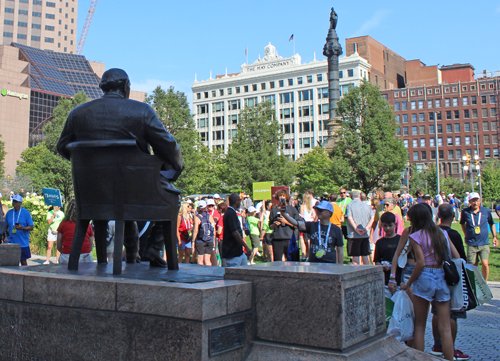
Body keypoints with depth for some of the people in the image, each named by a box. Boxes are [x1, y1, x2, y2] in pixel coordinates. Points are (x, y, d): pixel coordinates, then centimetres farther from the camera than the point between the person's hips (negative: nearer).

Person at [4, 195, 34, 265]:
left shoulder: (26, 212, -2)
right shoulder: (9, 213, 10)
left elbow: (31, 227, -4)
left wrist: (22, 228, -22)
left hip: (23, 243, -4)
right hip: (11, 242, 4)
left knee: (23, 261, 1)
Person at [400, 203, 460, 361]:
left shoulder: (416, 236, -5)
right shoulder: (442, 233, 9)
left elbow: (421, 263, -12)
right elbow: (457, 257, 8)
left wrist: (408, 283, -3)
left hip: (424, 278, -4)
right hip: (443, 278, 4)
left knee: (420, 325, 8)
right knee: (445, 328, 6)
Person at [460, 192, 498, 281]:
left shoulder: (486, 211, 1)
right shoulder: (465, 212, -1)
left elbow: (492, 223, 17)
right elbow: (462, 223, 18)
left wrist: (494, 236, 9)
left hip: (484, 243, 0)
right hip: (471, 244, 0)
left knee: (485, 263, -16)